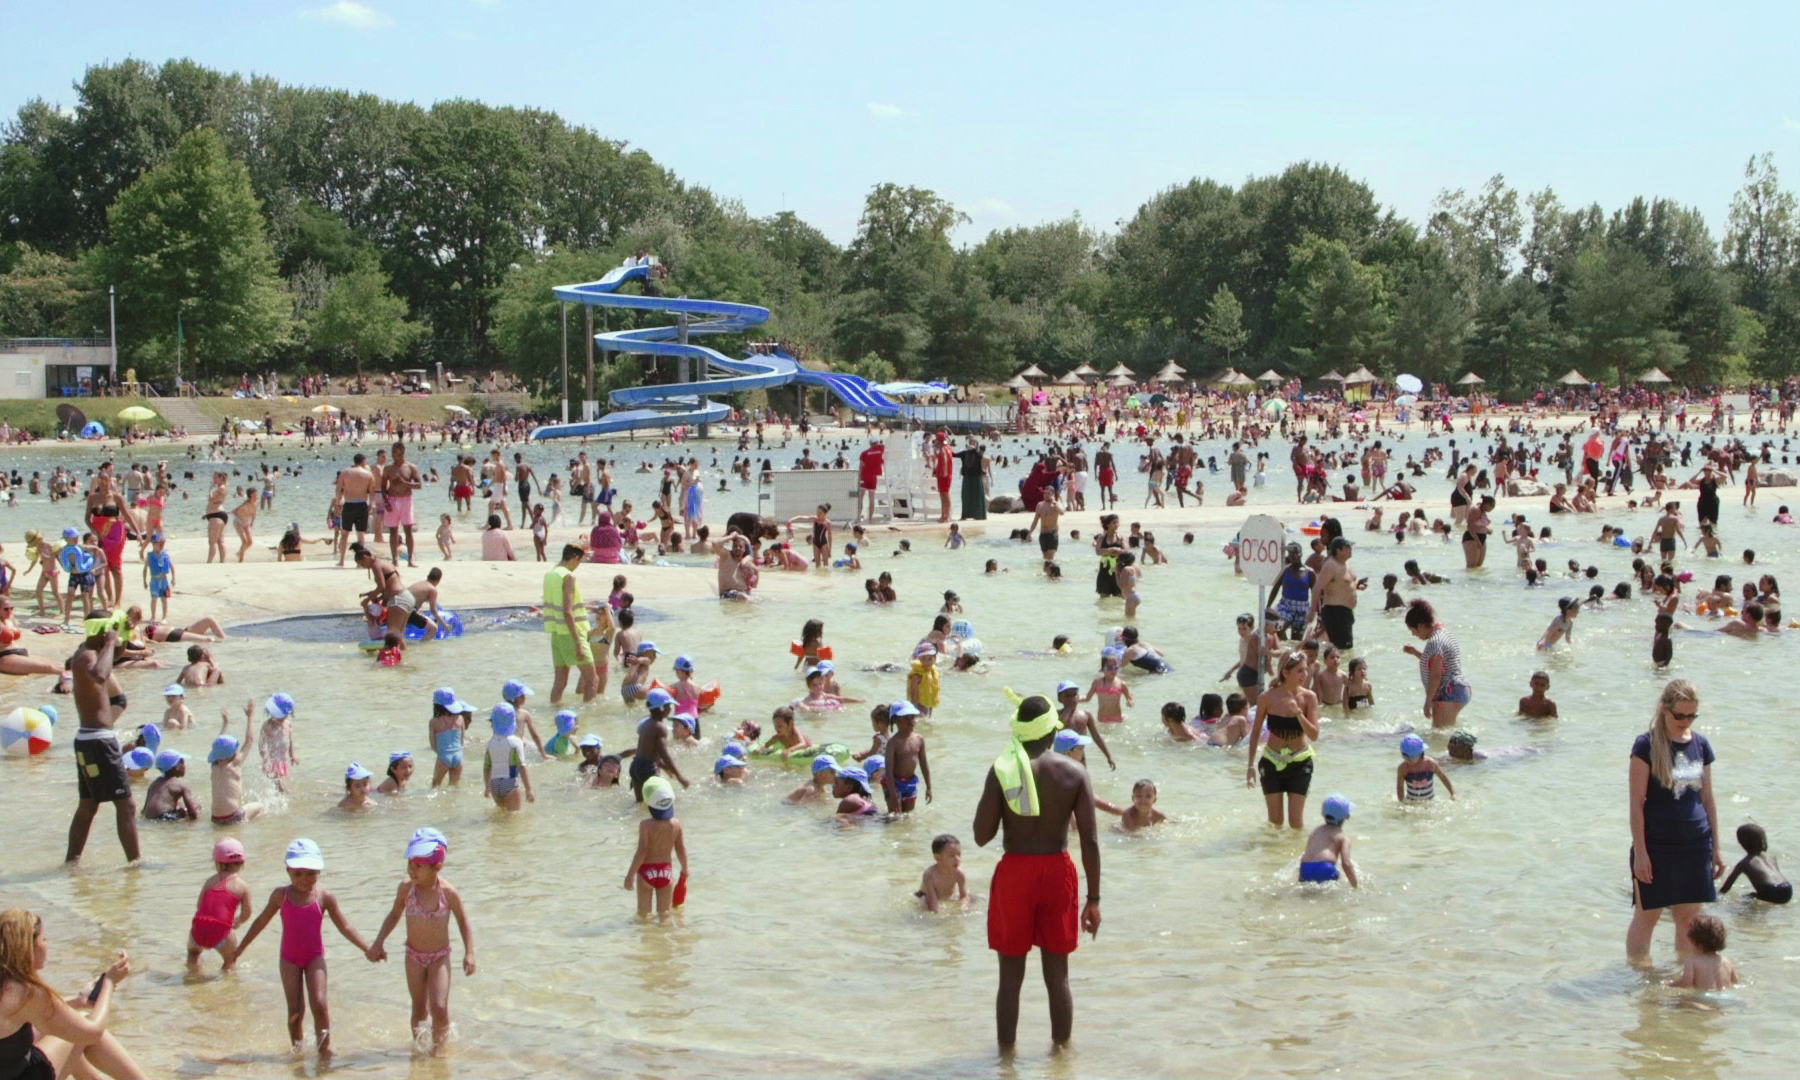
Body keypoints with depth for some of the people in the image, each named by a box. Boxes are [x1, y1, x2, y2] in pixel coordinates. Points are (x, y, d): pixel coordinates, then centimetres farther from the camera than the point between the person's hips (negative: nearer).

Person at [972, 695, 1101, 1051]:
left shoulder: (1002, 770, -10)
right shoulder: (1075, 772, -5)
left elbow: (981, 836, -10)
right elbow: (1090, 840, -6)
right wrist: (1093, 898, 0)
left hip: (1015, 872, -1)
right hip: (1058, 873, 1)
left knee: (1010, 976, 10)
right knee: (1057, 975, 13)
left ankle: (1006, 1053, 15)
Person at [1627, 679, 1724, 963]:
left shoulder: (1701, 745, 7)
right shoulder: (1647, 746, -8)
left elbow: (1708, 799, 13)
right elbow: (1637, 803, -9)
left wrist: (1716, 848, 13)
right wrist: (1640, 852, -12)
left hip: (1695, 844, 4)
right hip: (1656, 846, -4)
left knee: (1689, 917, 10)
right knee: (1647, 915, 3)